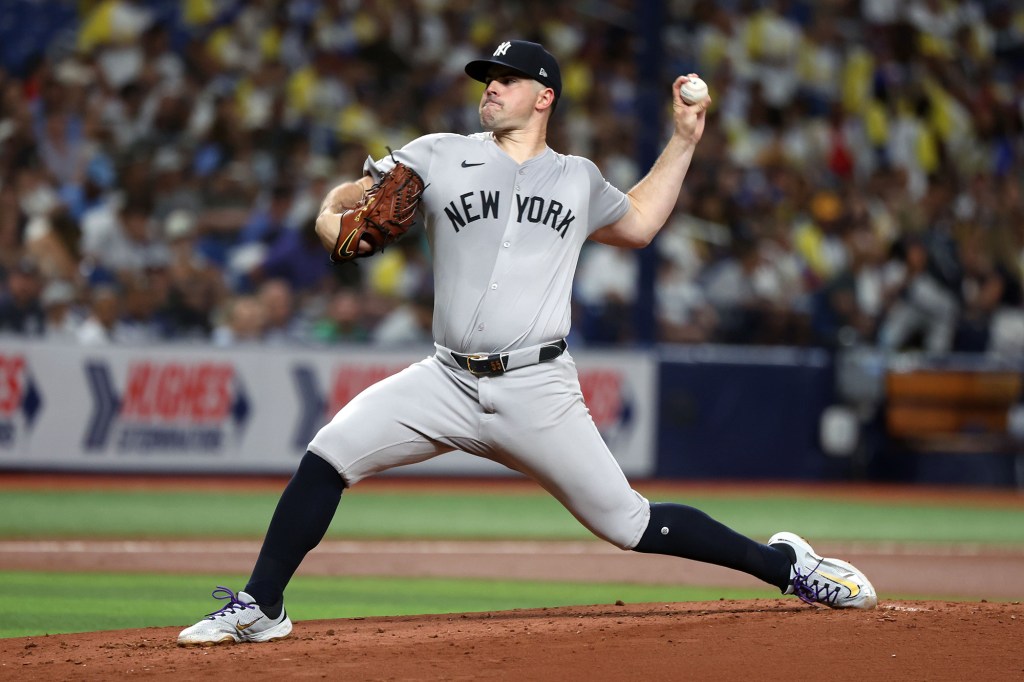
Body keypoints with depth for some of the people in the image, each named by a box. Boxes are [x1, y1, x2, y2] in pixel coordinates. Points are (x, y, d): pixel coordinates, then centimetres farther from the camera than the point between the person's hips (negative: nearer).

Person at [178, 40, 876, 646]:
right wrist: (341, 226, -16)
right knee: (329, 454, -18)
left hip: (539, 391, 0)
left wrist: (683, 140, 25)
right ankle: (261, 607, -8)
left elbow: (637, 223, 32)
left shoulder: (579, 178, 13)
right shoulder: (440, 156, 8)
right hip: (449, 382, 1)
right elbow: (336, 207, 8)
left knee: (628, 524, -3)